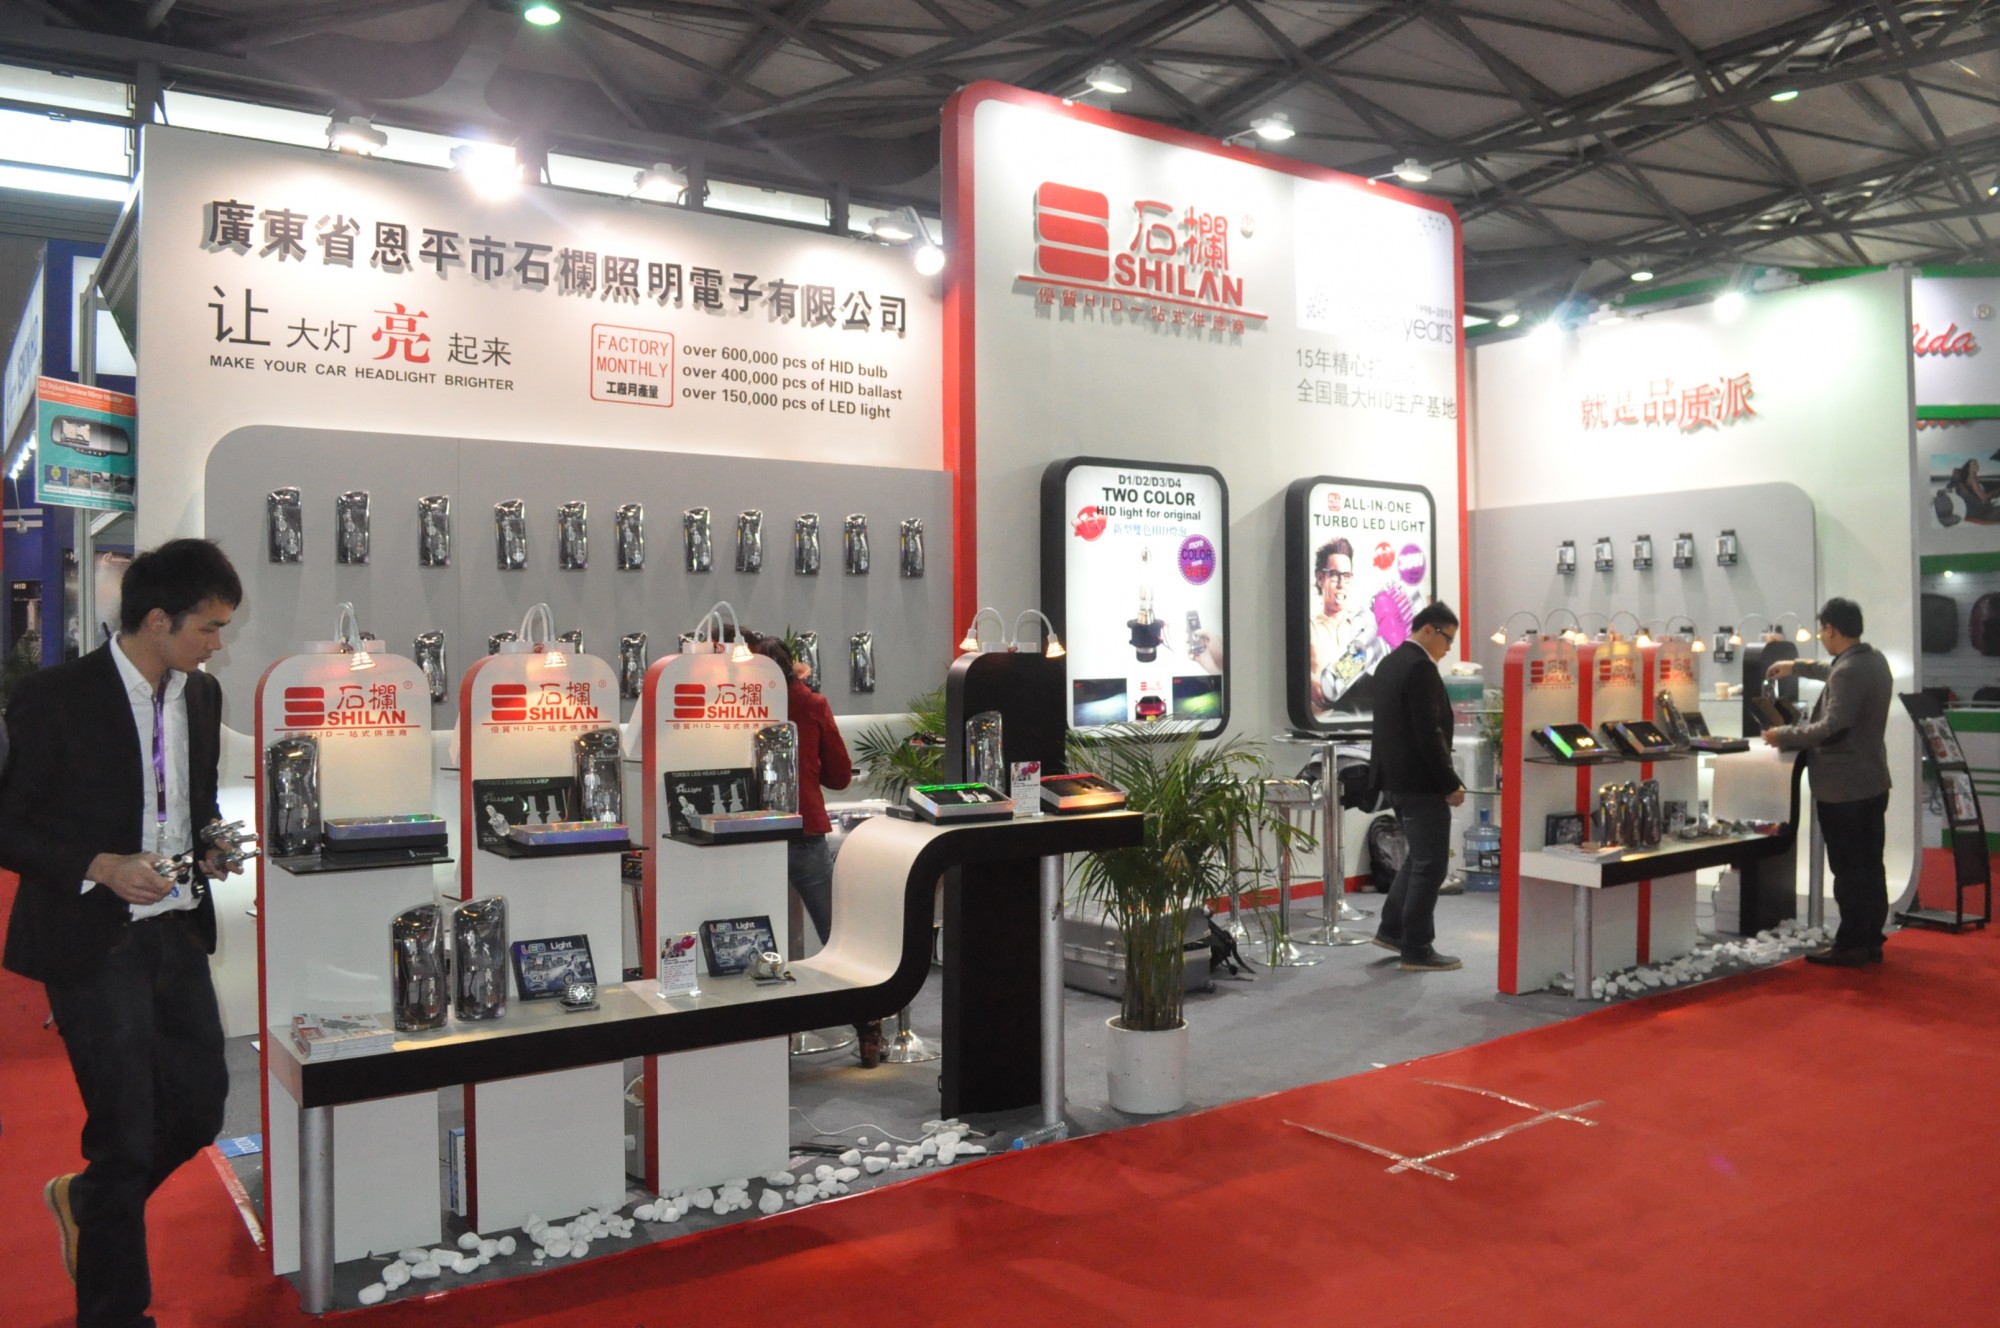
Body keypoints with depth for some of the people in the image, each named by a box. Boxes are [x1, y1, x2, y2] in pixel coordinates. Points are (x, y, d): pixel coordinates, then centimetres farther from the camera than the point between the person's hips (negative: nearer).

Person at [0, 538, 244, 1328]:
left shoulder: (200, 696, 6)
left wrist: (211, 841, 0)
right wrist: (100, 868, -23)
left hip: (177, 931, 6)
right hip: (93, 943, -6)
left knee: (201, 1101, 12)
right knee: (128, 1134, 2)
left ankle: (88, 1199, 43)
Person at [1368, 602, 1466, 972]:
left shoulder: (1390, 663, 13)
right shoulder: (1421, 668, -18)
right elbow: (1430, 734, -22)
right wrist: (1451, 784, -15)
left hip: (1395, 777, 10)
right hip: (1420, 782, -10)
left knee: (1419, 856, 21)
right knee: (1430, 864, -1)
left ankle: (1392, 928, 26)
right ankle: (1417, 950, 5)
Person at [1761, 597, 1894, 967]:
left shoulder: (1847, 672, -22)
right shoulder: (1874, 660, 8)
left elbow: (1832, 727, -25)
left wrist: (1784, 735, -14)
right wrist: (1797, 666, 37)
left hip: (1842, 786, -9)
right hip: (1873, 781, 9)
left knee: (1848, 870, -2)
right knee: (1870, 866, 14)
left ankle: (1850, 945, 4)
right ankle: (1871, 940, 22)